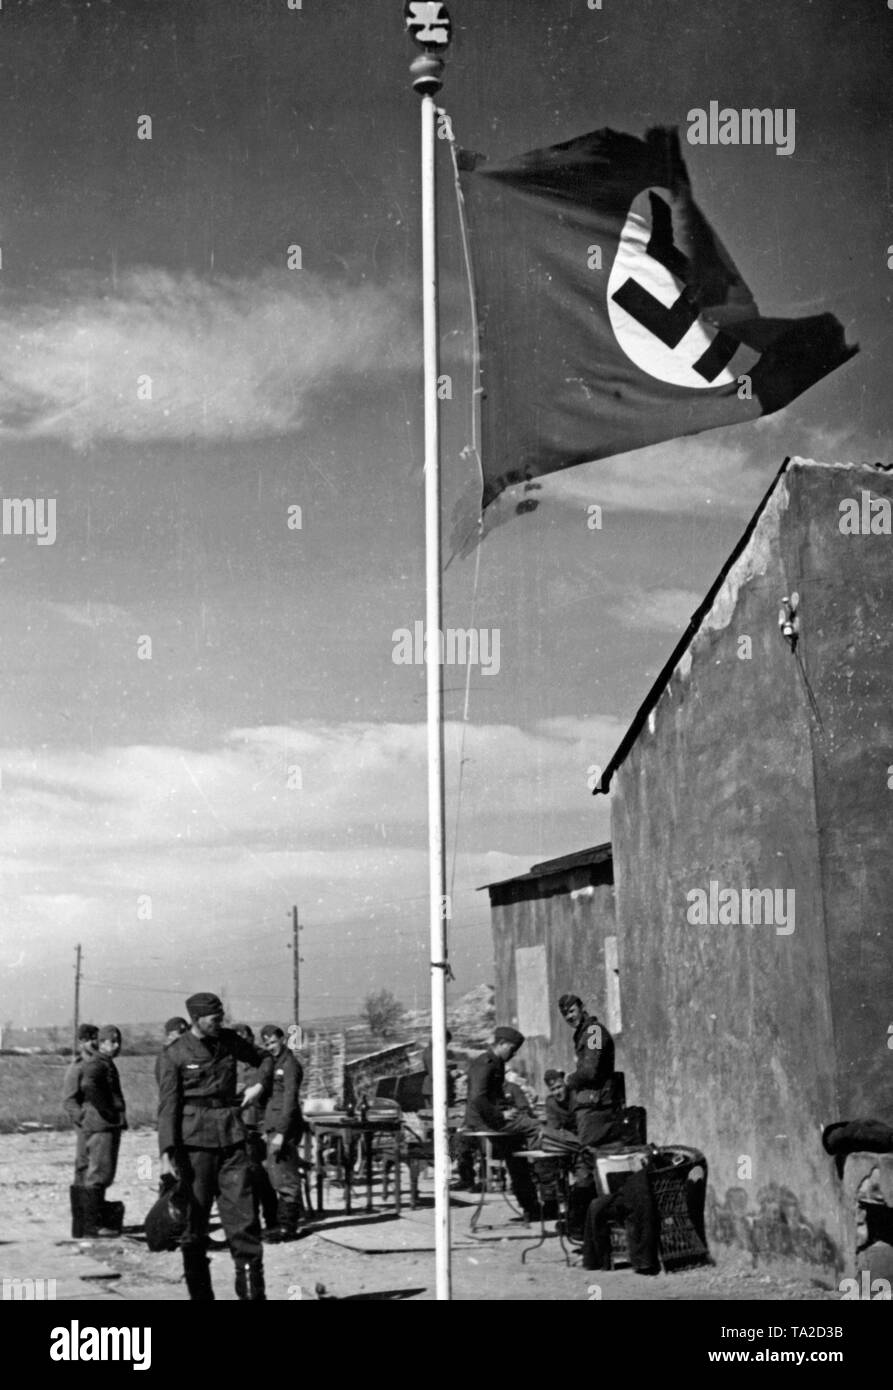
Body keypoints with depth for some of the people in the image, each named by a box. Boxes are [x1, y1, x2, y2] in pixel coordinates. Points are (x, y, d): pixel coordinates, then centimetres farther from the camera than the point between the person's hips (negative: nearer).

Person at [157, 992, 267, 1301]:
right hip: (194, 1139, -3)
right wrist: (166, 1154, -14)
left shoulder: (230, 1041, 9)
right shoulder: (175, 1053, -3)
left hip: (231, 1135, 3)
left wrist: (260, 1085, 9)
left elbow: (263, 1060, 27)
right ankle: (200, 1294, 11)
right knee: (193, 1217, 2)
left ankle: (252, 1292, -2)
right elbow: (168, 1105, -7)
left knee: (242, 1212, -4)